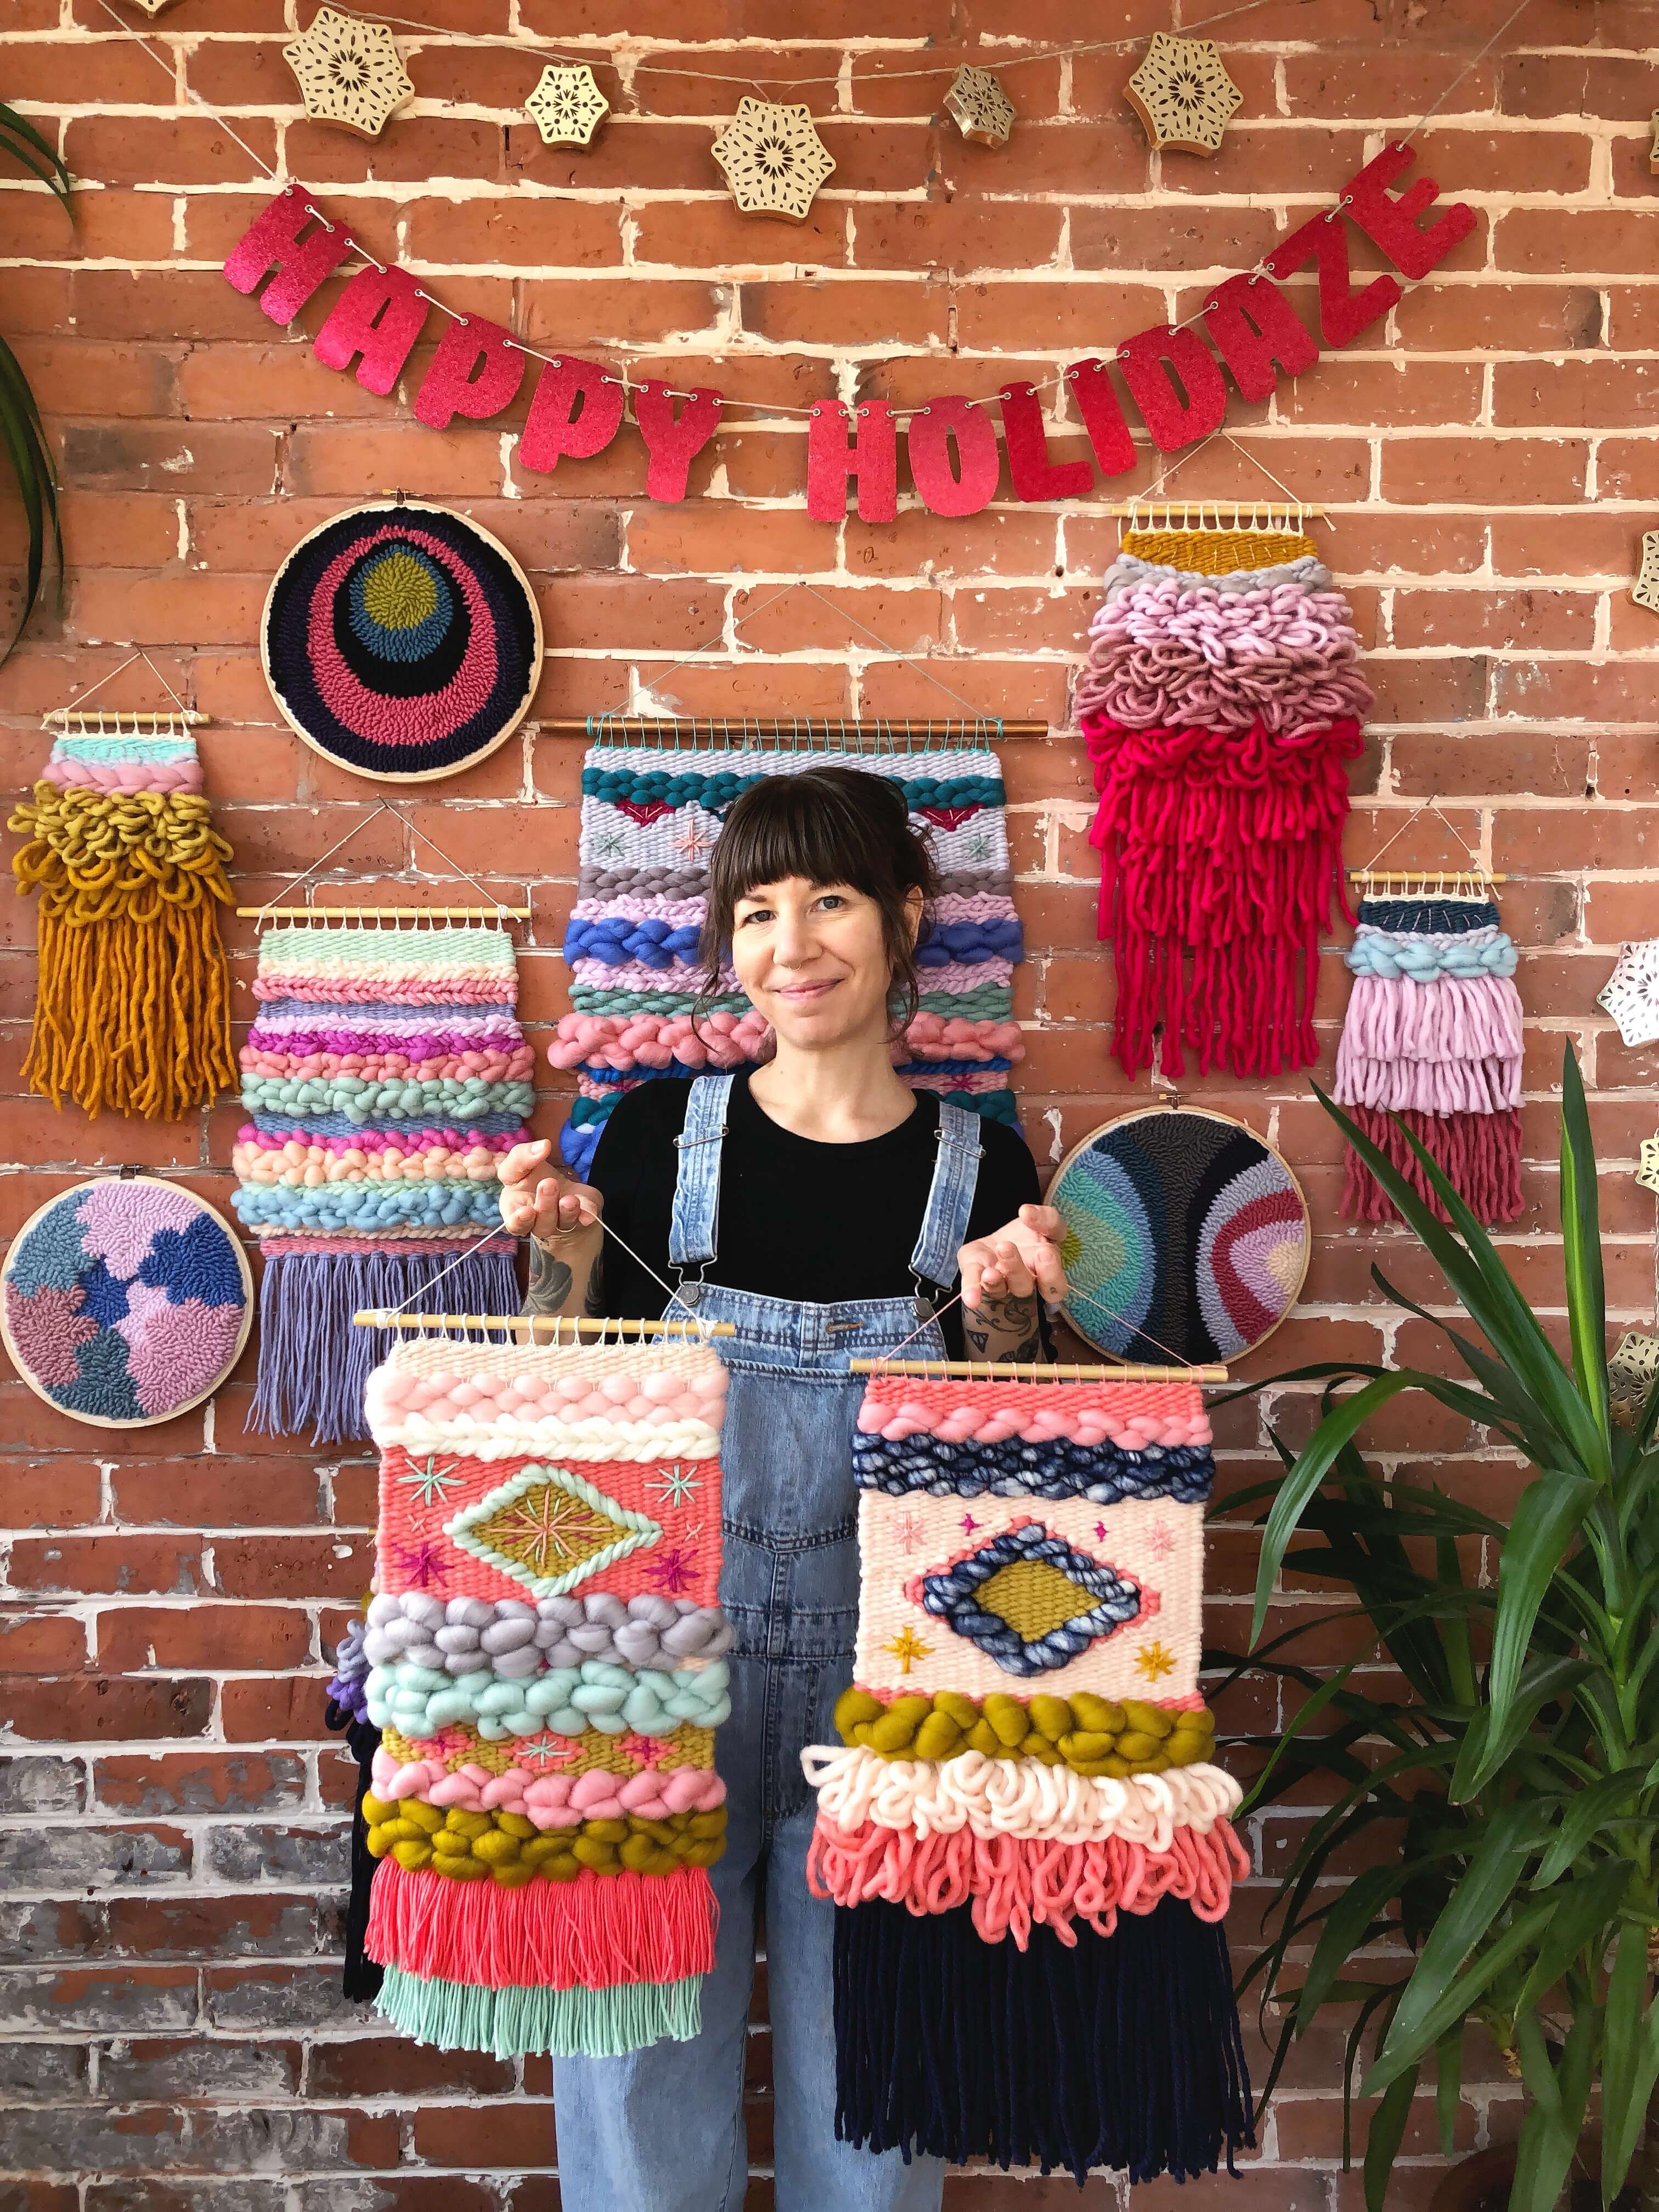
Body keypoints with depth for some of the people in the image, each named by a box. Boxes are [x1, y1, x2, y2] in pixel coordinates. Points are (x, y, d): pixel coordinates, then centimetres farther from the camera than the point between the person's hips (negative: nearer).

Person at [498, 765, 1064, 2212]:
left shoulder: (982, 1167, -1)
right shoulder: (661, 1133, -2)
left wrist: (998, 1317, -14)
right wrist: (567, 1265, -13)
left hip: (882, 1708, 0)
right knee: (644, 2083, 11)